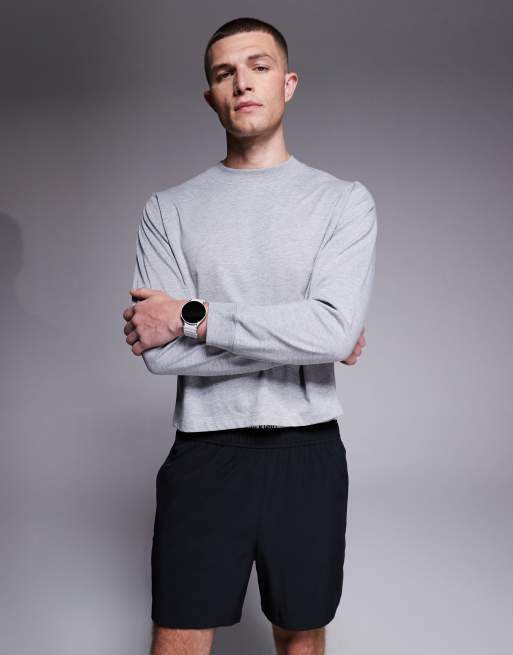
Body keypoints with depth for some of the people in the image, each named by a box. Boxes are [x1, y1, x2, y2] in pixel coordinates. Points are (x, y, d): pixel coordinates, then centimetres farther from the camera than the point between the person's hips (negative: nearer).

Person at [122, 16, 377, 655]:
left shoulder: (345, 200, 0)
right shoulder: (168, 209, 3)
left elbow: (336, 327, -16)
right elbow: (160, 351, -10)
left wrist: (194, 317, -15)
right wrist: (300, 340, -10)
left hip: (307, 452, 0)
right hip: (204, 453, 0)